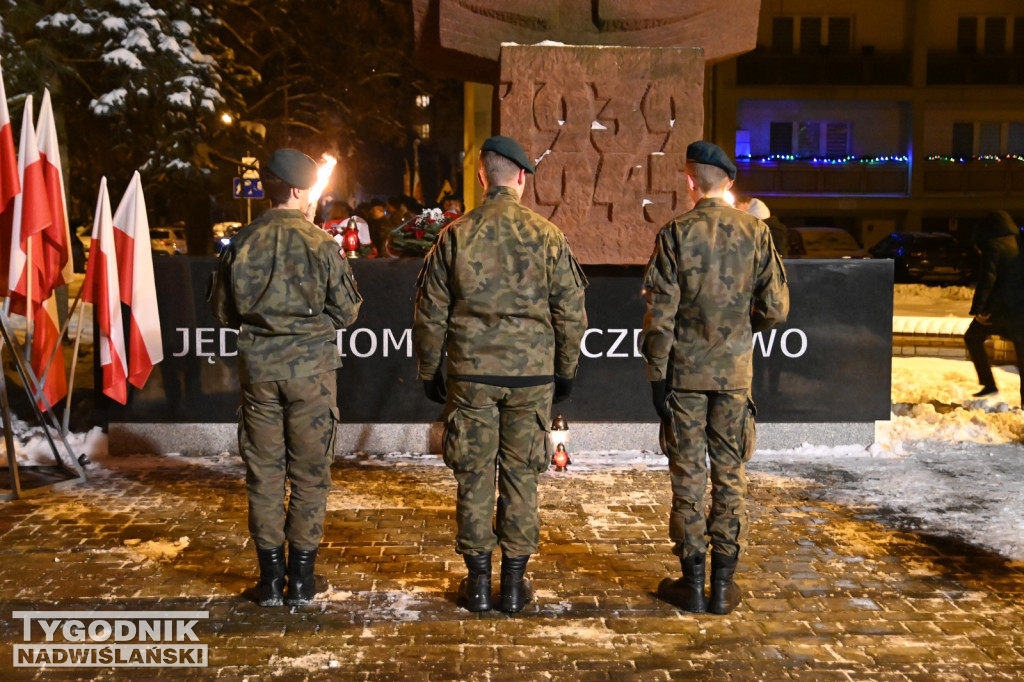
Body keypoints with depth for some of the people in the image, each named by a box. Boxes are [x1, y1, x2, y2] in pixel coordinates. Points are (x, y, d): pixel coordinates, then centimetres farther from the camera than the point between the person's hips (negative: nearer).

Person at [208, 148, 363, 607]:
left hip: (258, 369, 2)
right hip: (311, 368, -2)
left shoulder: (241, 243, -1)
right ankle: (301, 578, 13)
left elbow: (222, 310, 6)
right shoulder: (321, 245, -8)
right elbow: (346, 312, -3)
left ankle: (270, 578, 15)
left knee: (263, 472, 10)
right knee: (310, 473, 8)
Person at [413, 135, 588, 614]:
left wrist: (428, 372, 13)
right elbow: (571, 312, 1)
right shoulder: (547, 236, -2)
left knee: (474, 476, 8)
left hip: (471, 375, 0)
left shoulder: (455, 236, -2)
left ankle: (478, 582, 15)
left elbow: (429, 314, 2)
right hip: (531, 375, 0)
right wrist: (566, 371, 13)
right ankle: (514, 583, 15)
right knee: (521, 476, 8)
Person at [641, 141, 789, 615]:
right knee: (730, 474, 9)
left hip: (684, 372, -2)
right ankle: (723, 585, 14)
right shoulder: (755, 232, -1)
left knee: (688, 475, 6)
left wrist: (656, 374, -4)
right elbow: (775, 309, -1)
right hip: (734, 372, 2)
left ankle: (692, 583, 12)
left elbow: (660, 314, -10)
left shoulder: (675, 234, -8)